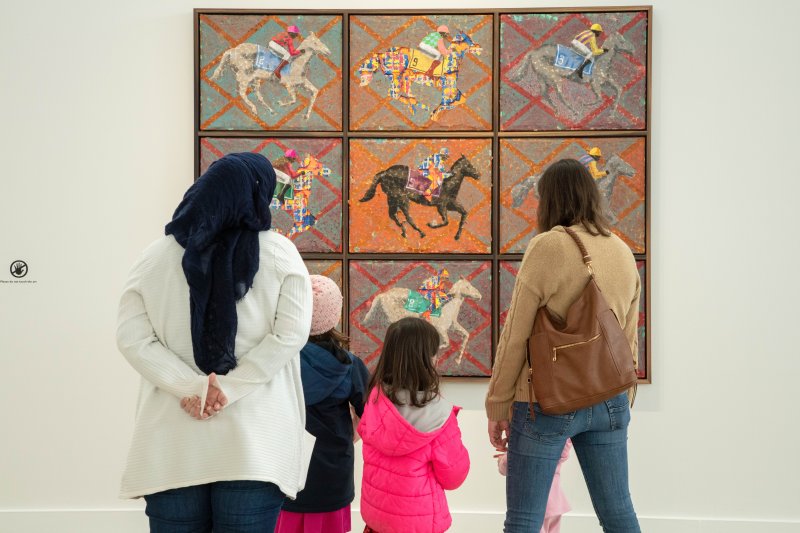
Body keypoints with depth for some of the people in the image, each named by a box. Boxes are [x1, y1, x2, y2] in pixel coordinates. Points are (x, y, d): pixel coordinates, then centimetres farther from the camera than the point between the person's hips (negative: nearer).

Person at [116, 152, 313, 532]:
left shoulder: (155, 257, 4)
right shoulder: (279, 253, 0)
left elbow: (131, 338, -3)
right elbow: (290, 334, -9)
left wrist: (194, 387, -10)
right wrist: (228, 387, -10)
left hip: (173, 442, 2)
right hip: (254, 444, -1)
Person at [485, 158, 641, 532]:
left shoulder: (548, 246, -11)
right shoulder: (623, 253, 6)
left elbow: (516, 336, -9)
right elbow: (629, 339, 11)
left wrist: (497, 407, -1)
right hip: (609, 402, 6)